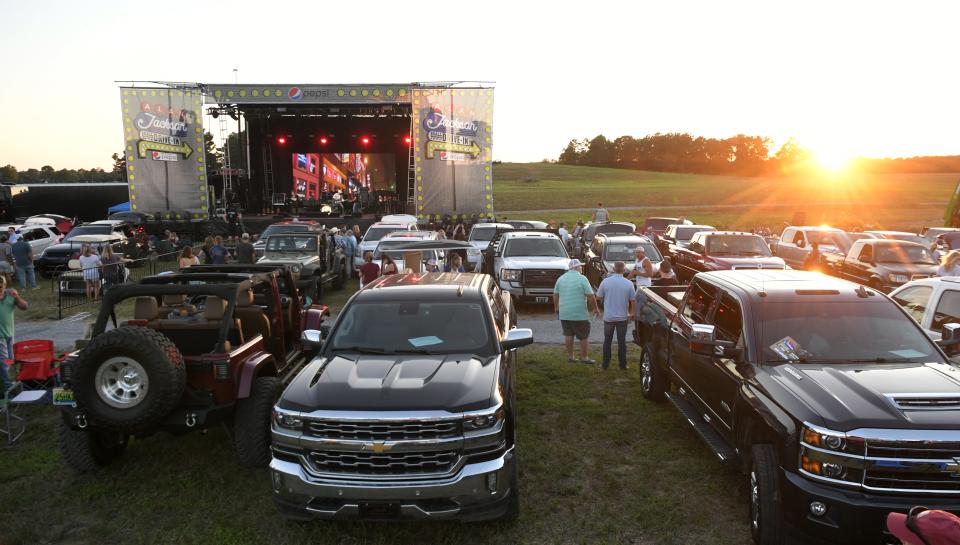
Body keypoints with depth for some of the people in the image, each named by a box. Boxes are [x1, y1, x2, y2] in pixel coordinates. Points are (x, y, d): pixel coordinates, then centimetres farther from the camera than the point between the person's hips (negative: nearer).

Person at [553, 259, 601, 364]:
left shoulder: (561, 278, 6)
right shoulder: (582, 278, -10)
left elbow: (555, 295, 11)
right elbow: (590, 296, -13)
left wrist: (556, 308, 22)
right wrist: (595, 308, -2)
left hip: (564, 313, 5)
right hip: (579, 314, -5)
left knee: (568, 335, 14)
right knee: (584, 336, 6)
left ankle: (570, 356, 18)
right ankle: (584, 358, 10)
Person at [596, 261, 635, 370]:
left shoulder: (605, 281, -8)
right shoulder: (629, 283, -8)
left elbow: (599, 297, -1)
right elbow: (632, 301, -4)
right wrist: (631, 313, 10)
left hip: (608, 317, 0)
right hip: (622, 317, 0)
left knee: (607, 341, 11)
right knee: (622, 341, 9)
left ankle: (605, 365, 15)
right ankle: (622, 365, 14)